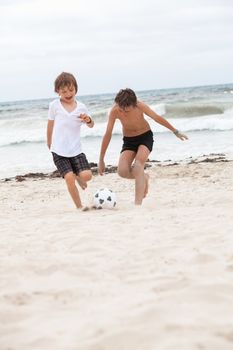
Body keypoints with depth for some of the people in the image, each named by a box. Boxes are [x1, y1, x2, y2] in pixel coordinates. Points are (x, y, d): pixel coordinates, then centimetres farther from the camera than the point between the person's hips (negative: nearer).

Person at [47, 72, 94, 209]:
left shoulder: (81, 107, 2)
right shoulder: (55, 105, -1)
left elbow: (91, 125, 13)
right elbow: (50, 124, 12)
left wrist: (88, 119, -11)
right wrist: (49, 143, 21)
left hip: (76, 150, 2)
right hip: (59, 151, -1)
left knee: (87, 175, -12)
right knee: (69, 178, -16)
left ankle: (78, 177, 25)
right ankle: (79, 206, -3)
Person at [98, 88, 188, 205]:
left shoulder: (140, 106, -27)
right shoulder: (115, 111, -24)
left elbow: (157, 118, -11)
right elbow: (108, 134, -18)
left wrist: (175, 131, 1)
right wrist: (101, 160, -15)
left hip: (145, 137, -2)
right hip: (129, 140, 2)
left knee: (138, 166, -26)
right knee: (122, 171, -17)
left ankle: (138, 203, -27)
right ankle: (143, 177, 17)